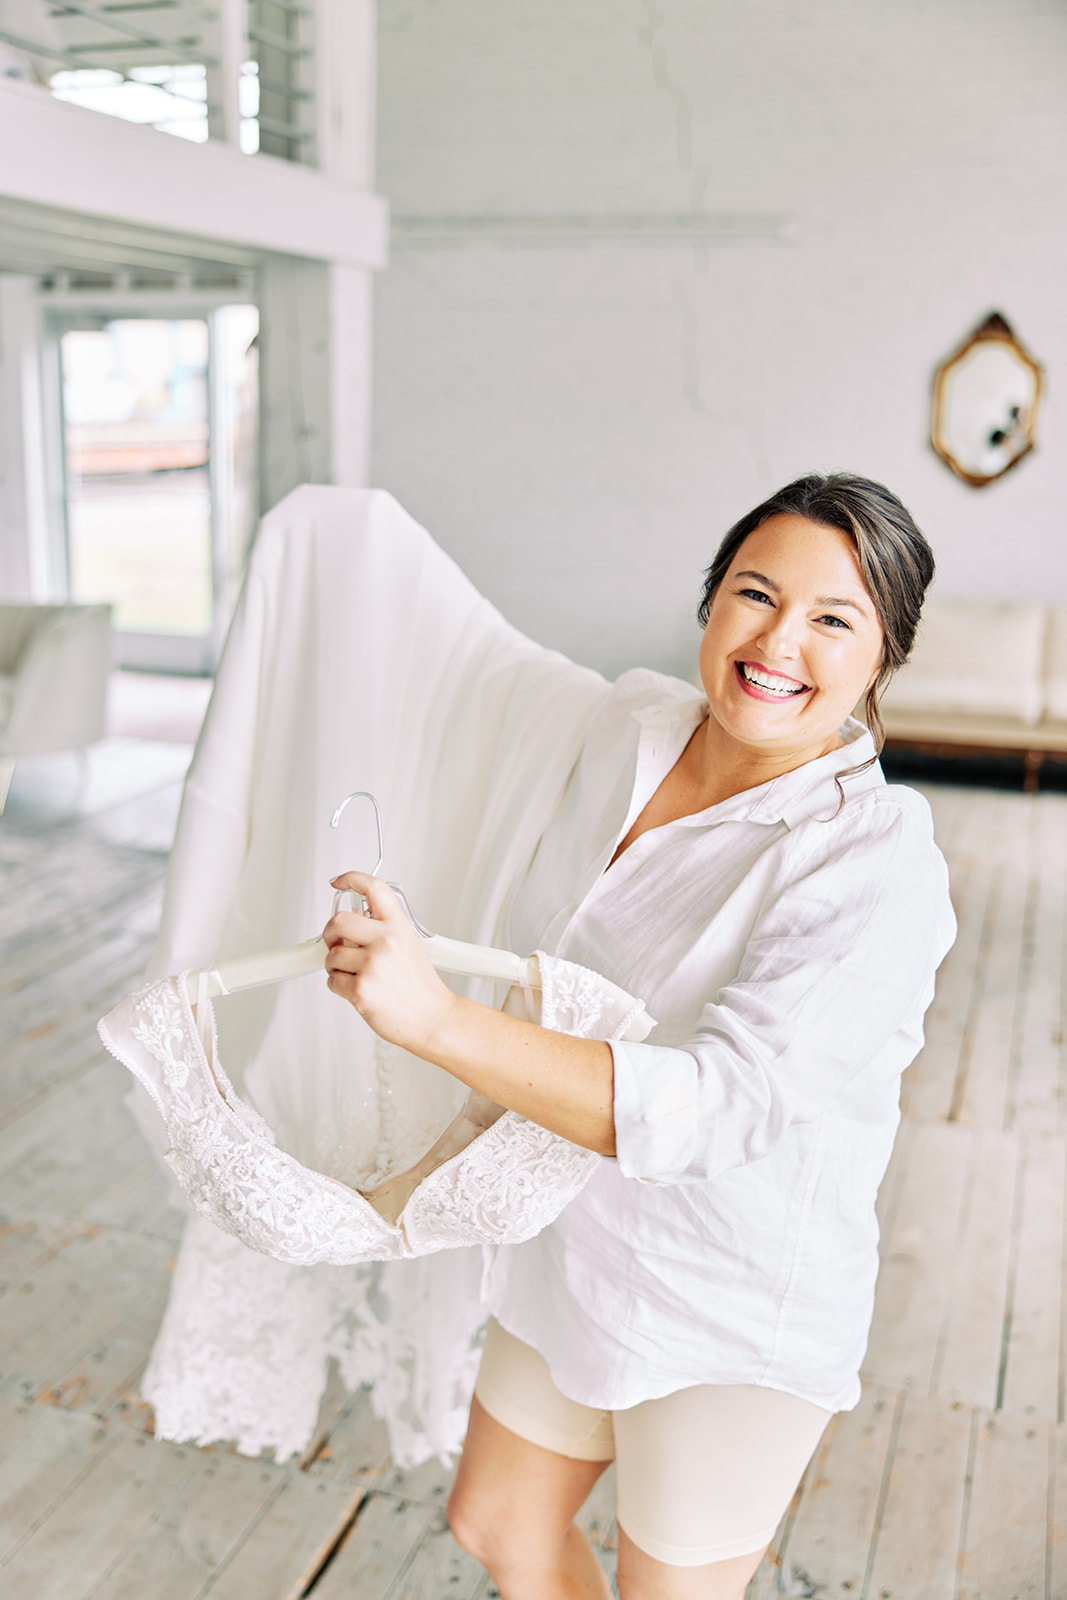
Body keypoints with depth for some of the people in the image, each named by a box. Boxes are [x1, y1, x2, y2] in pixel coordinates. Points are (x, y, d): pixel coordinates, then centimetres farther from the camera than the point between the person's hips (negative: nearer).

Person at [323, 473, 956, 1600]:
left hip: (732, 1315, -6)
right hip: (573, 1245, 7)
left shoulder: (877, 865, -28)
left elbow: (712, 1107, -38)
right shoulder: (634, 721, -7)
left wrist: (434, 1019, -44)